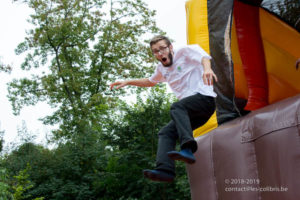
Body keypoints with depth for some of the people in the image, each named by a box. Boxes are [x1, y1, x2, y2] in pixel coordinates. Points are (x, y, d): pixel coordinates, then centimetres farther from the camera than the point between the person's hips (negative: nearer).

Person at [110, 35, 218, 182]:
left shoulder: (184, 51, 1)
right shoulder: (162, 68, 23)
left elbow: (203, 56, -19)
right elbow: (151, 81, 43)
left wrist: (207, 69, -42)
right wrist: (127, 82, 34)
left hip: (204, 98, -8)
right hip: (189, 113, 8)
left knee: (176, 107, -33)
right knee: (166, 133, -8)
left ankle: (188, 148, -50)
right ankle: (165, 169, -25)